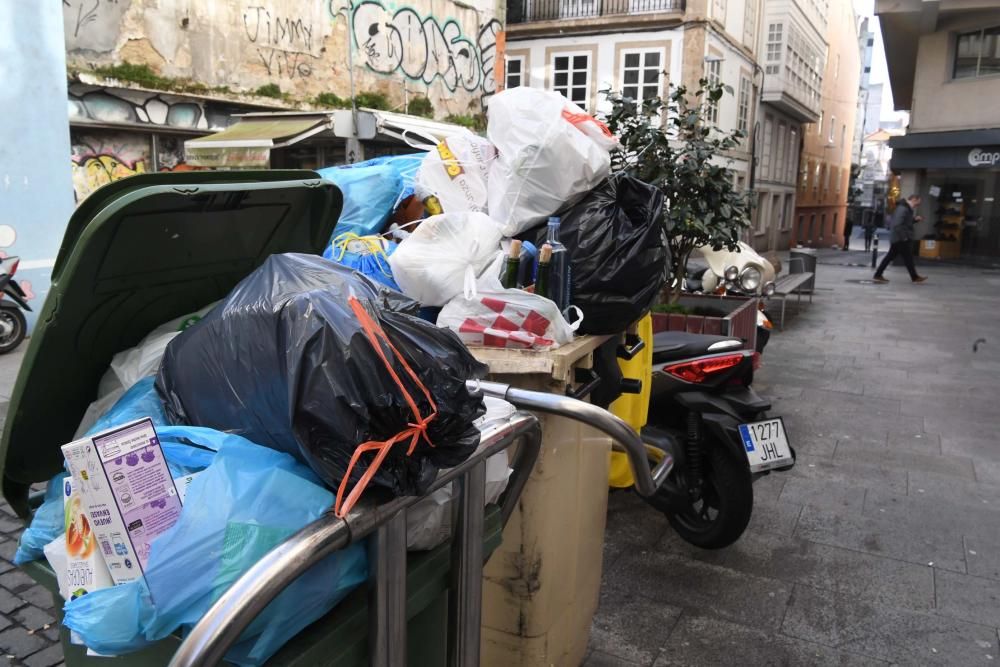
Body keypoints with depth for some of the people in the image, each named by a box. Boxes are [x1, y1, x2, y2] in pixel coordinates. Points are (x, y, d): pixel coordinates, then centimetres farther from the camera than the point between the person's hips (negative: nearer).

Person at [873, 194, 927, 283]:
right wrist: (904, 236, -23)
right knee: (908, 258, 1)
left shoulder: (906, 208, 14)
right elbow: (897, 225, -26)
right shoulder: (903, 209, -19)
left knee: (890, 256, 9)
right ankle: (915, 277, 12)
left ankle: (878, 275, 9)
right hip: (902, 239, -10)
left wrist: (915, 219, 9)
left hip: (896, 238, 10)